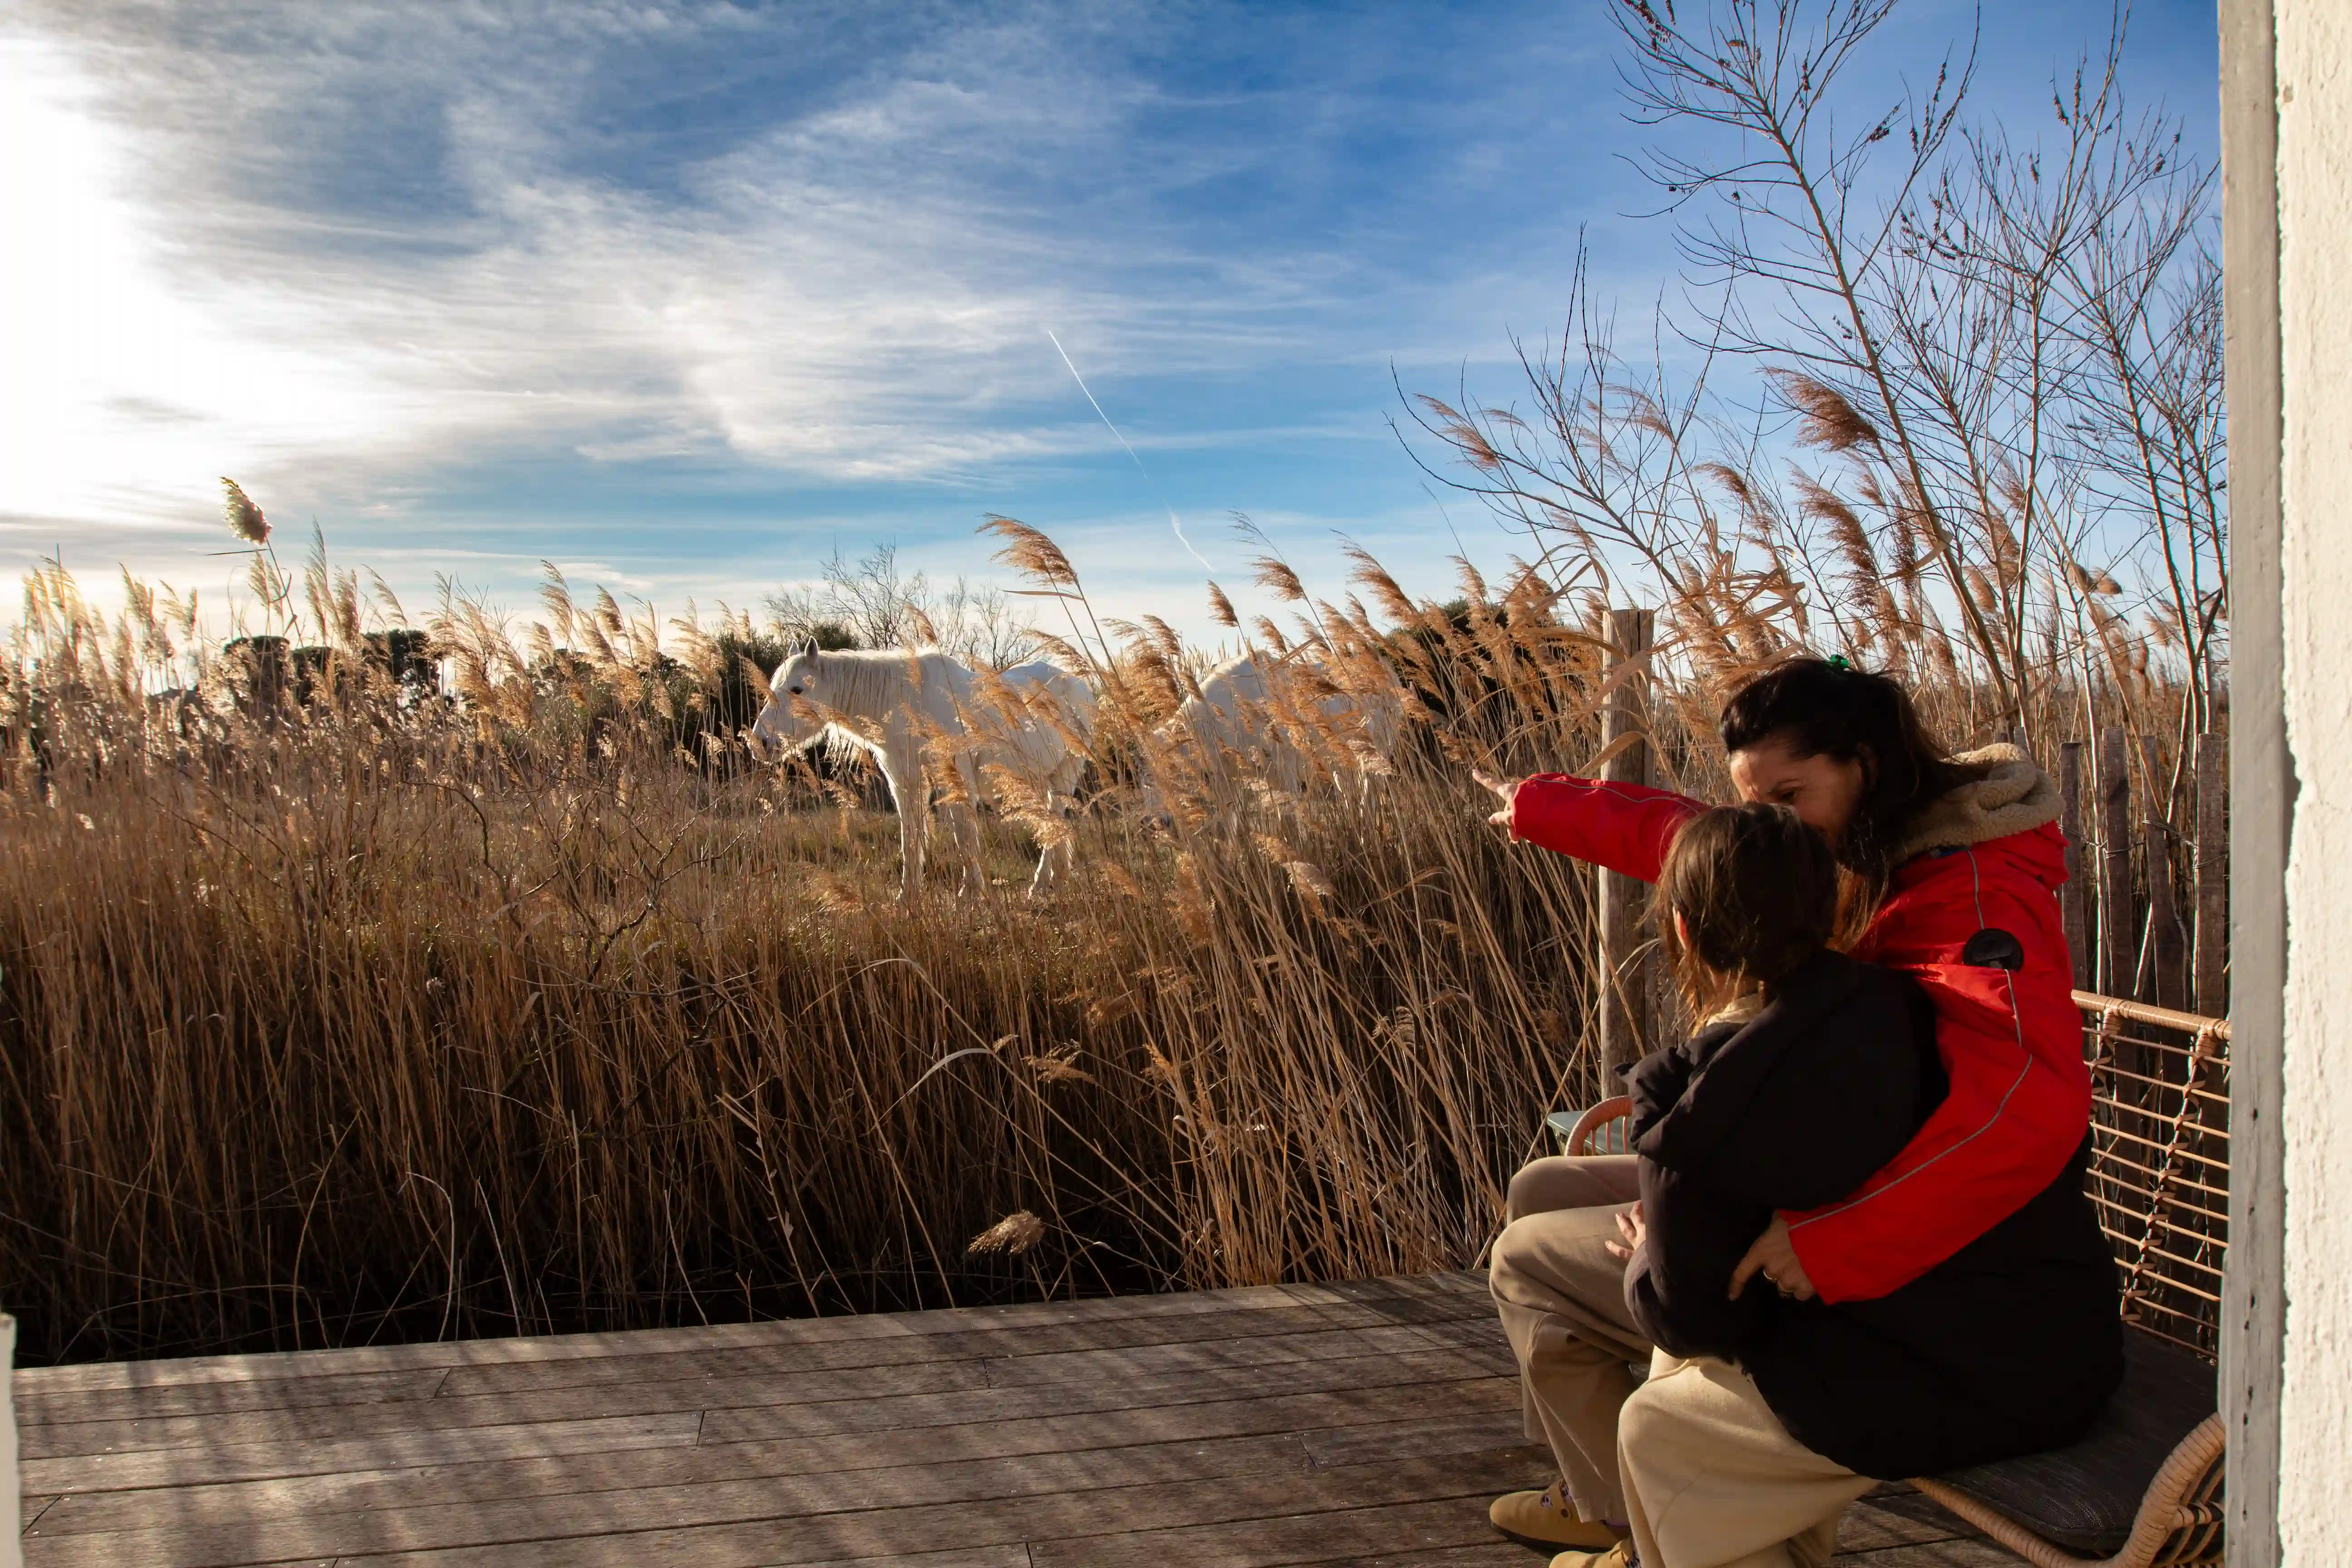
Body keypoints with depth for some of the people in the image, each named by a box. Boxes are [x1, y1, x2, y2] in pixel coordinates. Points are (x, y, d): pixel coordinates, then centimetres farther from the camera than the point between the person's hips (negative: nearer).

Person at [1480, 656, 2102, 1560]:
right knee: (1541, 1193, 20)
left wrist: (1830, 1244, -38)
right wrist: (1538, 807, 33)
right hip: (1792, 1192, 10)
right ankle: (1594, 1491, 31)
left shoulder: (1971, 893, -26)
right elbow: (1675, 835, 19)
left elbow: (2031, 1105, -41)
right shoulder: (1845, 863, 3)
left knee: (1526, 1263, 2)